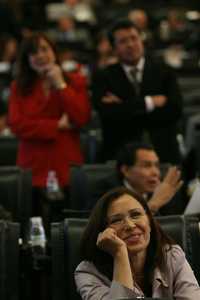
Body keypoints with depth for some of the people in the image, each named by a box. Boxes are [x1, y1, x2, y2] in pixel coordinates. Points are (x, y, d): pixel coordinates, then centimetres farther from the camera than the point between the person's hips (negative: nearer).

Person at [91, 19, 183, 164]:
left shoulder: (164, 71, 6)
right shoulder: (103, 77, 3)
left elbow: (175, 109, -8)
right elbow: (108, 112, -13)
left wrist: (124, 107, -11)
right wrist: (149, 103, -11)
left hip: (163, 156, 1)